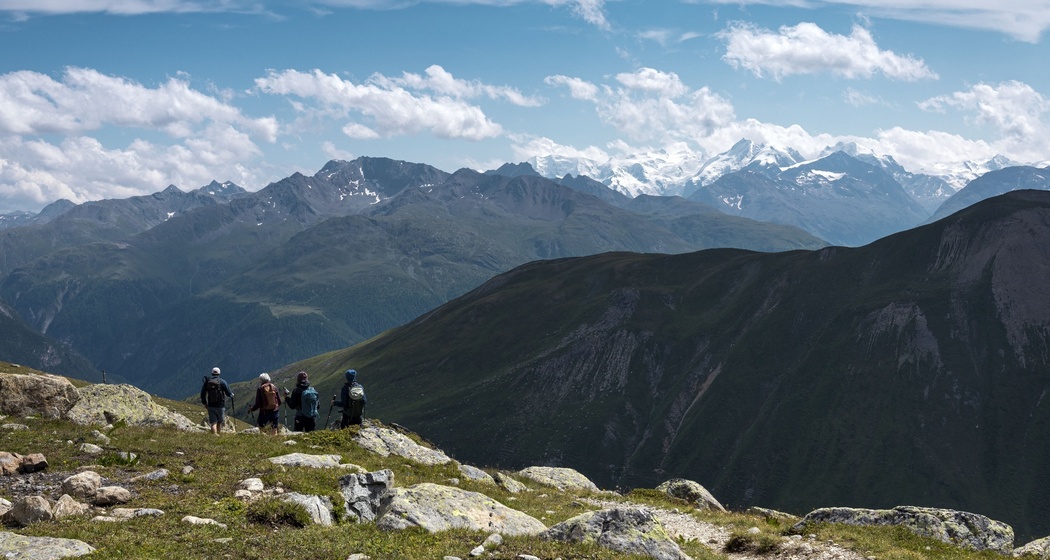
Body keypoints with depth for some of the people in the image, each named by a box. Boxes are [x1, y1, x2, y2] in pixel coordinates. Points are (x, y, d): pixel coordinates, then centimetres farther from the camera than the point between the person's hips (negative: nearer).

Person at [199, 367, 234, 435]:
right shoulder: (222, 381, -7)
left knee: (213, 423, 1)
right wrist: (232, 395, 18)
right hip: (220, 406, -2)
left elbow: (202, 394, 6)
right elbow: (228, 393, -5)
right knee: (220, 422, 14)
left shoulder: (207, 381, 2)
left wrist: (204, 403, 20)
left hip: (210, 406, 2)